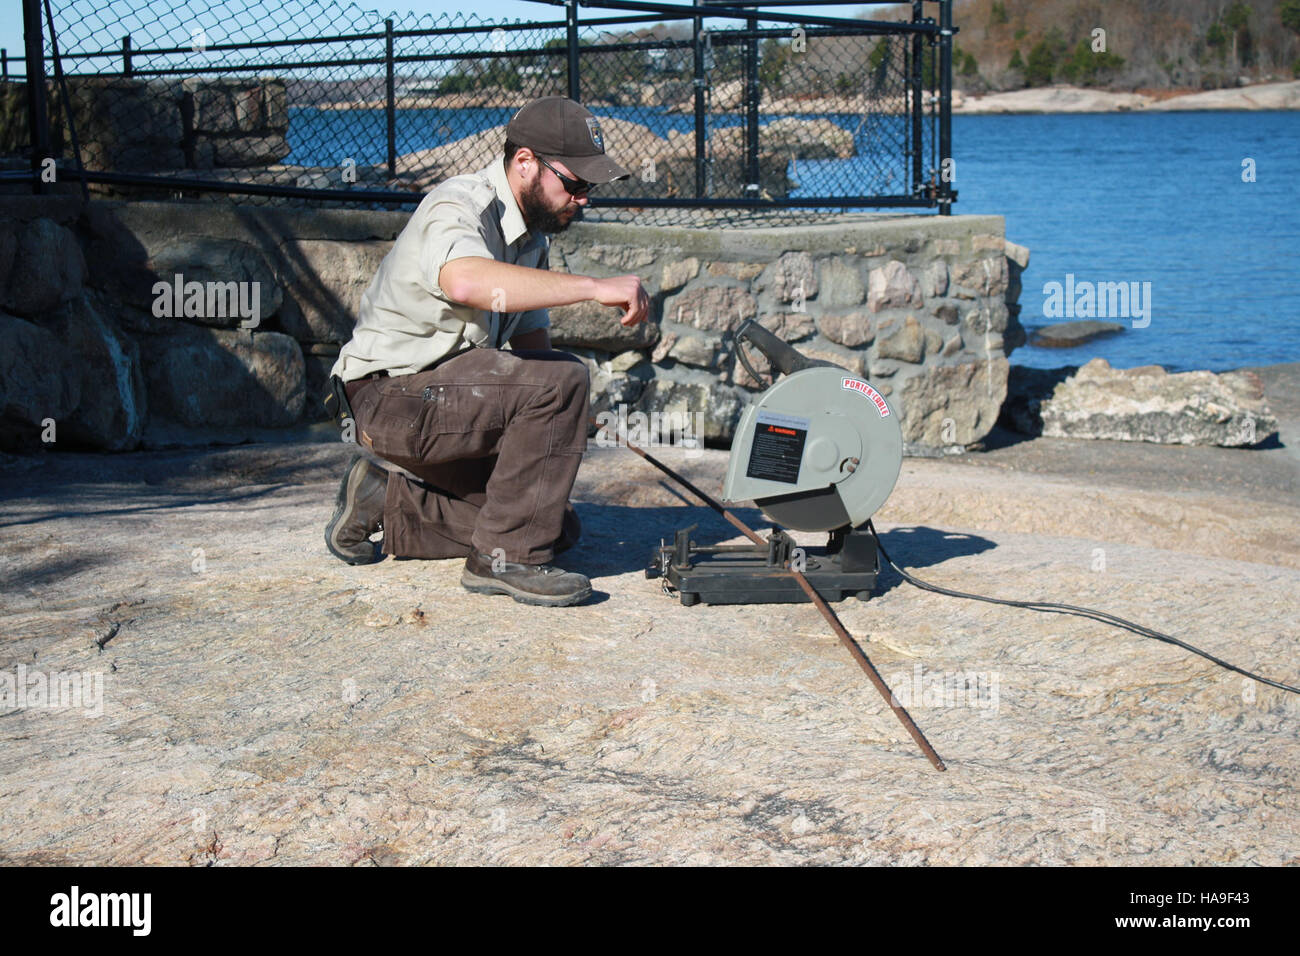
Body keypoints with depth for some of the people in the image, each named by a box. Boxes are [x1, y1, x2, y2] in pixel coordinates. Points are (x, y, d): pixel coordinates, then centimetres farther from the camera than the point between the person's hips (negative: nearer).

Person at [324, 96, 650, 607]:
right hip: (391, 391, -9)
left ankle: (389, 503, 13)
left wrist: (554, 444, -1)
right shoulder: (457, 207, -18)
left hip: (446, 397, 10)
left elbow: (531, 339, 13)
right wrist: (592, 287, -43)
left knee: (560, 527, 6)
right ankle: (505, 560, -20)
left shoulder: (532, 231, 11)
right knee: (562, 378, -26)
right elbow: (467, 282, -43)